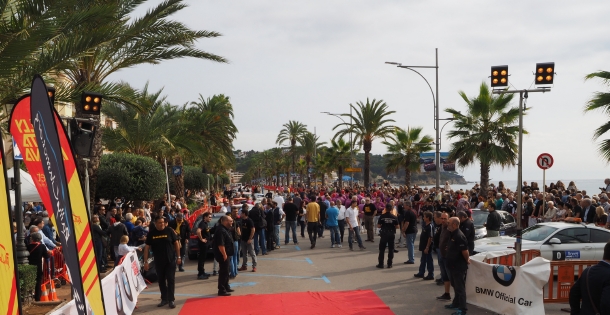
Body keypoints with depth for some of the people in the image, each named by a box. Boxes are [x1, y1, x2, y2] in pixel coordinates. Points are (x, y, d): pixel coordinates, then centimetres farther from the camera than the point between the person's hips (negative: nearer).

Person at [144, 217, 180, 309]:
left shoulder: (169, 231, -7)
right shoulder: (151, 233, -4)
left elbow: (176, 243, -1)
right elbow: (147, 247, -1)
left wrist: (178, 257, -3)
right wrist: (146, 261, -5)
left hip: (170, 260, -2)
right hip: (158, 261, 2)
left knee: (171, 280, 0)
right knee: (161, 280, 10)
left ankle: (171, 300, 7)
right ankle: (164, 299, 21)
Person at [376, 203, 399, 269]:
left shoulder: (382, 216, -8)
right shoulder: (394, 217, -4)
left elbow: (378, 226, -6)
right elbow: (397, 227, -2)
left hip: (384, 234, -1)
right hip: (391, 234, 1)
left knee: (382, 249, 7)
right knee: (391, 249, 10)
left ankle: (380, 264, 8)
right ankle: (389, 264, 11)